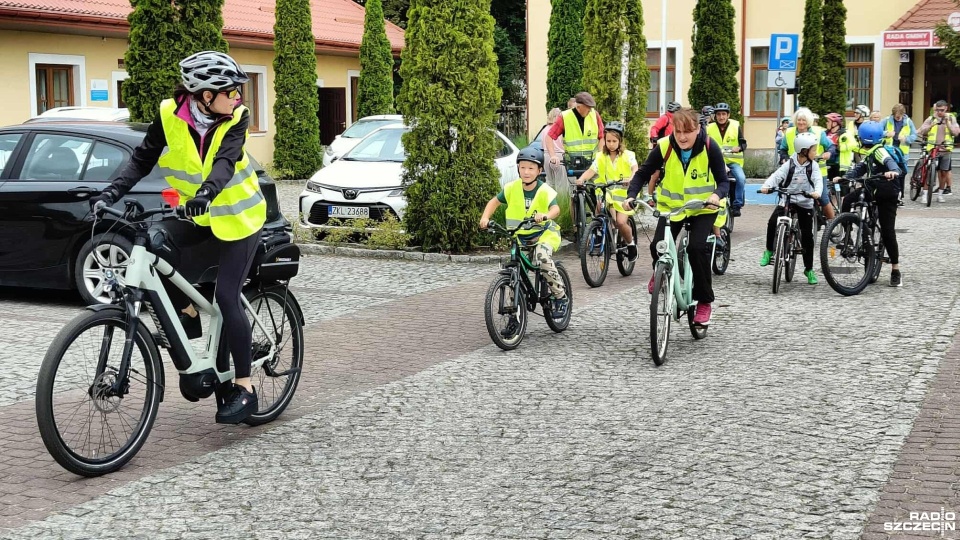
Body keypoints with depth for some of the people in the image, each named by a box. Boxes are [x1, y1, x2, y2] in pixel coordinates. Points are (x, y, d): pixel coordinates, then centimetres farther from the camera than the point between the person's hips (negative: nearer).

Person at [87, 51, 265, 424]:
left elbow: (225, 161, -33)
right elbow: (143, 159, -13)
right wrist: (112, 193, -29)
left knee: (226, 299, -10)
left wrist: (207, 191, -52)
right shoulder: (170, 116, -13)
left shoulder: (236, 118, -18)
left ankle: (244, 388, 0)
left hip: (236, 216, -3)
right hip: (196, 214, 4)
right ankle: (189, 315, 13)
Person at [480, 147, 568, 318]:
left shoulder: (544, 190, -16)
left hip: (544, 232, -4)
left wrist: (545, 216, -52)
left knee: (543, 256, -33)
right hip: (520, 235, 4)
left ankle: (560, 297, -14)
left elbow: (555, 208, -30)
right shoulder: (512, 188, -6)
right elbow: (494, 201, 5)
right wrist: (485, 217, -12)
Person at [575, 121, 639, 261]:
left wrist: (631, 178, -40)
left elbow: (635, 169, -17)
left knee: (620, 222, -18)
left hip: (623, 193, -2)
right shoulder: (601, 157, 5)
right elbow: (591, 170, -8)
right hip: (606, 192, 2)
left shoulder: (628, 155, 0)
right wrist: (581, 179, -29)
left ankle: (631, 243, 13)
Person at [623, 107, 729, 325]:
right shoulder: (664, 147, -17)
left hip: (703, 208, -2)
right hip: (671, 206, 2)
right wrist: (631, 196, -25)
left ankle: (704, 301, -3)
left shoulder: (709, 148, -20)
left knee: (697, 247, -23)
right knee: (658, 246, -18)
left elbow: (723, 180, -14)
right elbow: (643, 173, -9)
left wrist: (717, 195, -37)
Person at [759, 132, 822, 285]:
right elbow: (777, 175, -15)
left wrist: (817, 192, -37)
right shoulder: (790, 164, -4)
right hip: (786, 199, -1)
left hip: (805, 203, 1)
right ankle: (769, 250, -1)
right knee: (772, 222, -24)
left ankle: (809, 269, 12)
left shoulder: (813, 166, -1)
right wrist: (767, 186, -35)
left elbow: (818, 180, -15)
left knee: (807, 235, 1)